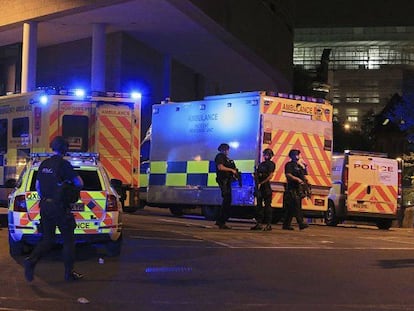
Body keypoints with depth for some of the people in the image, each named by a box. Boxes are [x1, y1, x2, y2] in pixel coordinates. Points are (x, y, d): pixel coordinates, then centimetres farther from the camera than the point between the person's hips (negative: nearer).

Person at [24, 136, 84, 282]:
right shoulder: (64, 164, -13)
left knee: (47, 239, 13)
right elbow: (79, 183, -10)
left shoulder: (44, 164, 9)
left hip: (44, 206, 6)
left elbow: (37, 186, 17)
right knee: (68, 239, 6)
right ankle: (69, 272, 10)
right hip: (60, 207, -6)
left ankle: (31, 260, -11)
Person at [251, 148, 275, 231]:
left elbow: (270, 176, -10)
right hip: (259, 186, 7)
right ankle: (259, 223, 10)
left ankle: (268, 224, -6)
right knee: (259, 204, 7)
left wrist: (261, 183, -14)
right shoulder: (261, 164, 18)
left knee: (267, 205, -6)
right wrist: (257, 182, -3)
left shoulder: (271, 164, -1)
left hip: (266, 186, -7)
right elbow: (256, 174, 16)